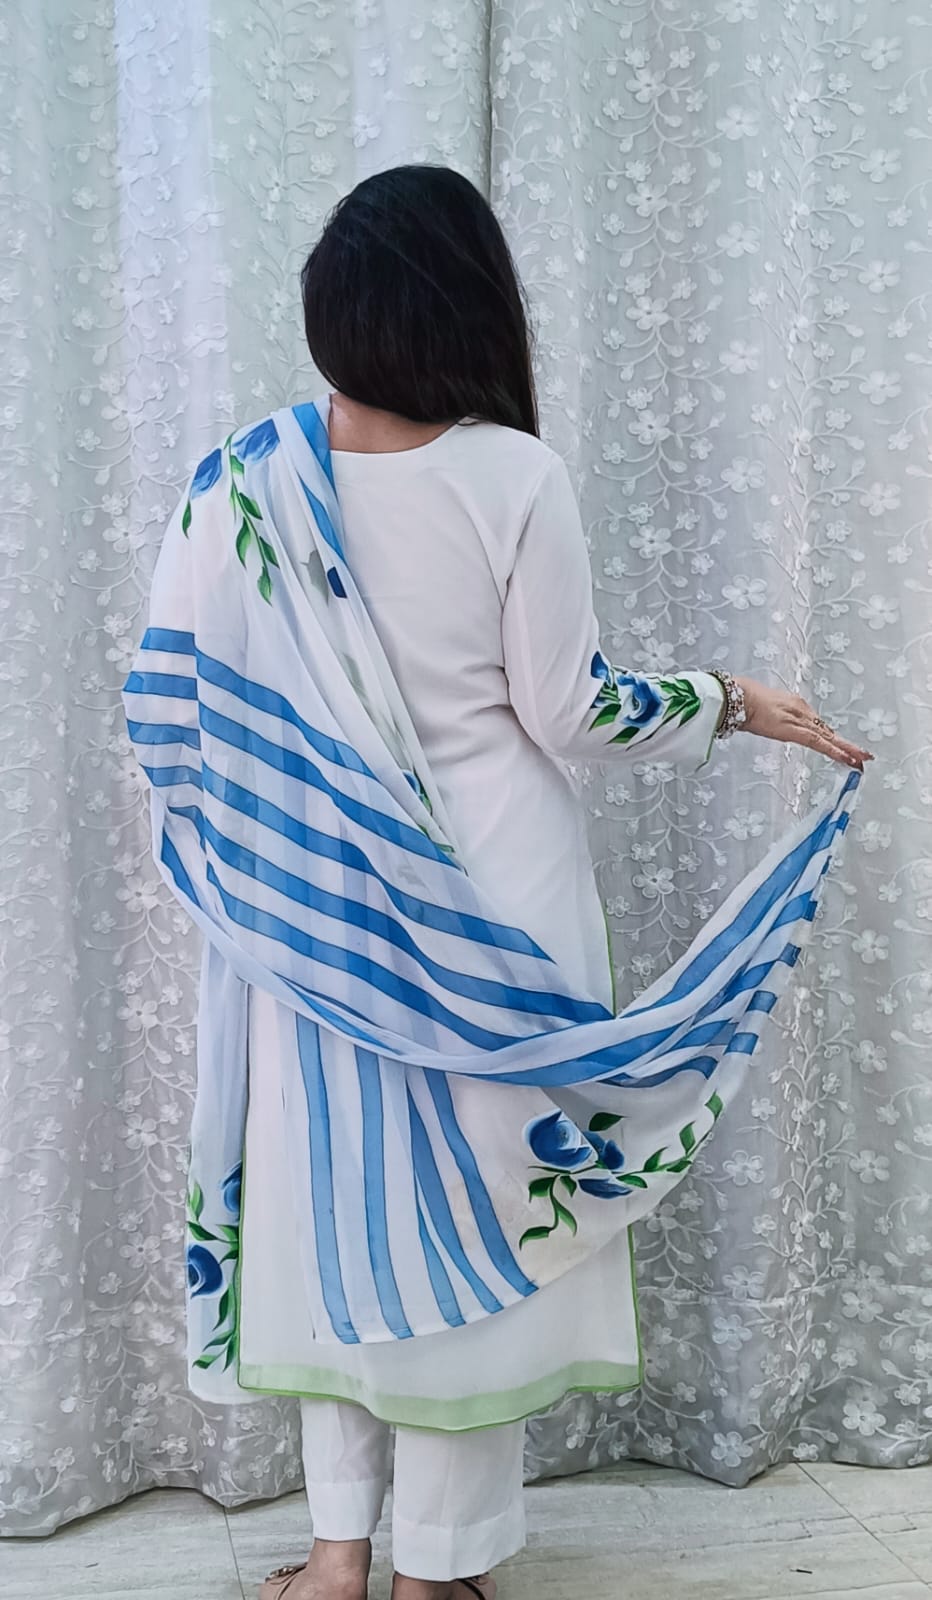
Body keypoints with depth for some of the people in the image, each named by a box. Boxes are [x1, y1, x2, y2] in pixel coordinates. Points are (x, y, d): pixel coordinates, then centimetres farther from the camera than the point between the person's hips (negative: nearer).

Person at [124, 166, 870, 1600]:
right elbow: (570, 711, -10)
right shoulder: (514, 478, -14)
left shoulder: (242, 483, -5)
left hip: (315, 912, 3)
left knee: (334, 1190, 15)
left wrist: (239, 858, 15)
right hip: (491, 908, -3)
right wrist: (734, 705, 5)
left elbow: (170, 697, -2)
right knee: (472, 1196, 10)